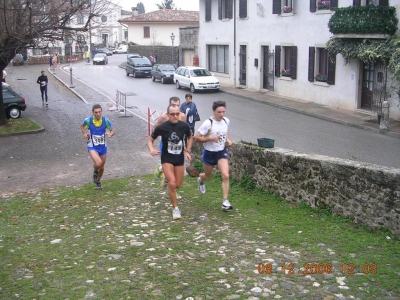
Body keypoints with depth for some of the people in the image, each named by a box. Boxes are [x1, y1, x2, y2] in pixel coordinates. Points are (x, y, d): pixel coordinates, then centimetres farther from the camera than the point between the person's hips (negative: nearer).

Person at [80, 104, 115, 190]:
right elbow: (82, 125, 8)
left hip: (103, 146, 3)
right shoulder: (88, 120, -15)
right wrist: (85, 133, -9)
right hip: (92, 147, -3)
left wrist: (110, 134, -25)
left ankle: (98, 181, 46)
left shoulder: (105, 120, -13)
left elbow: (113, 130, -3)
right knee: (98, 163, -27)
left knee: (101, 167, 15)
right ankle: (95, 172, 10)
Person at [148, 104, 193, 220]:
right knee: (172, 183, -18)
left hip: (179, 158, 3)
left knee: (178, 185, 10)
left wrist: (188, 151, 1)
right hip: (167, 158, -3)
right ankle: (175, 208, 2)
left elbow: (190, 137, 12)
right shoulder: (161, 127, -17)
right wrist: (151, 149, -23)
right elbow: (150, 140, -3)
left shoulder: (184, 126, -10)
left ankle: (166, 177, 45)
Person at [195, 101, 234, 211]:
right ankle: (200, 180, 58)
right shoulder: (208, 123, -21)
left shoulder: (226, 121, -3)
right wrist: (211, 138, -31)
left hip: (222, 152, 3)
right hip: (209, 153, -3)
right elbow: (197, 138, -18)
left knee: (226, 176, -14)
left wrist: (227, 139, 1)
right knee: (208, 175, 19)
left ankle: (225, 201, -7)